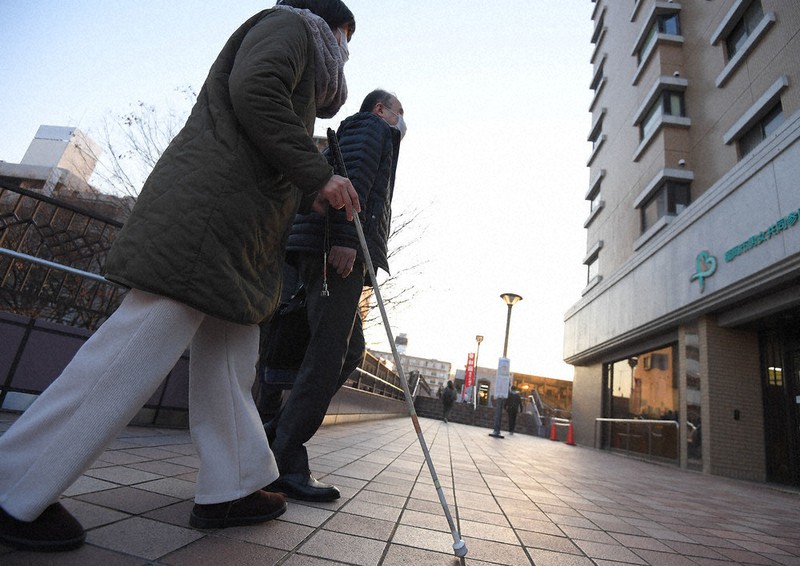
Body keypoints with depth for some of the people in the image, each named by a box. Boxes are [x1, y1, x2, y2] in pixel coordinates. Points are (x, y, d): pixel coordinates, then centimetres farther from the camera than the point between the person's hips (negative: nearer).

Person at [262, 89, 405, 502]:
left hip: (333, 252, 10)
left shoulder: (353, 132, 38)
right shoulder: (373, 126, 10)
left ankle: (275, 436, 9)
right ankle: (286, 465, -7)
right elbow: (353, 176, -11)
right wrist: (345, 238, -24)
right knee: (327, 356, -12)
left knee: (350, 350, 8)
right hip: (342, 249, -10)